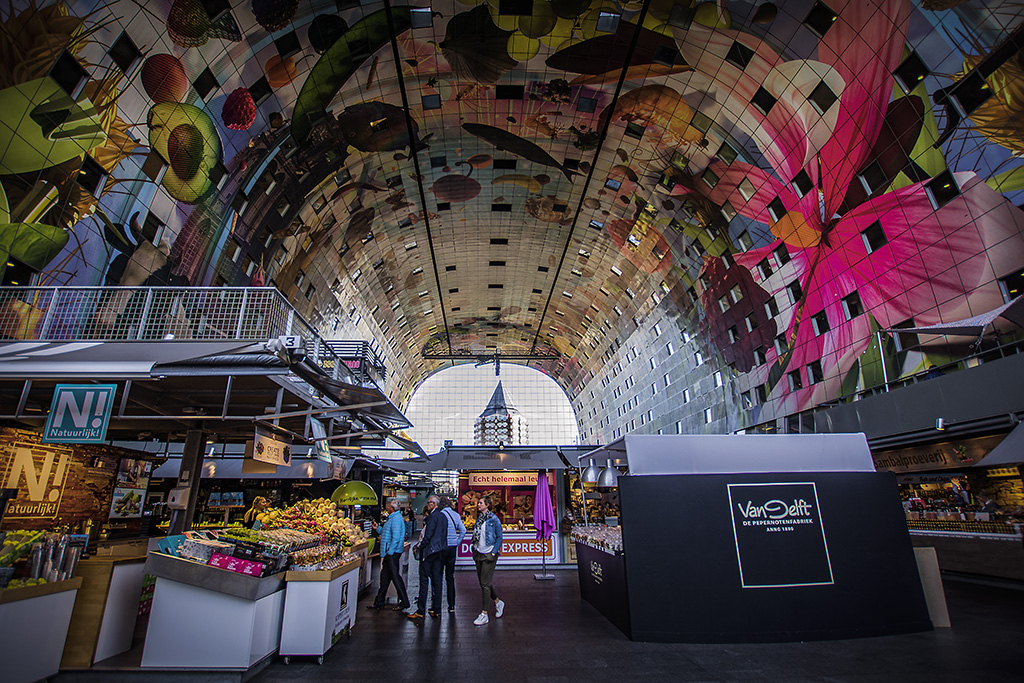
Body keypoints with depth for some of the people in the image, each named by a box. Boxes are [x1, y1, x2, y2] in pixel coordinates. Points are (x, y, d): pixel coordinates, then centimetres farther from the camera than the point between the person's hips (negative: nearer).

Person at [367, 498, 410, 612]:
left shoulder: (396, 518, -17)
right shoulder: (392, 518, 16)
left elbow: (396, 538, -23)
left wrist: (389, 552, -21)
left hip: (393, 553, -10)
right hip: (388, 553, 10)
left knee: (395, 577, -4)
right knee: (384, 577, 14)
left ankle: (404, 602, 6)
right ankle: (379, 602, 23)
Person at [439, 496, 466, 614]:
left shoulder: (441, 515, -11)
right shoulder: (456, 515, 6)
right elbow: (463, 530, 4)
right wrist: (457, 543, 9)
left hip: (442, 547, -5)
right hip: (453, 548, 5)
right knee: (450, 576, 12)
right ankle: (451, 606, 14)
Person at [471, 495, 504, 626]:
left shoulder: (493, 519, -9)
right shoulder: (478, 518, 10)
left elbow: (499, 537, -7)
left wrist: (494, 552, -12)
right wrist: (474, 549, 9)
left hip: (489, 555, -7)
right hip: (478, 554, 7)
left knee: (485, 584, -6)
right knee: (482, 583, 12)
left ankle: (484, 614, 2)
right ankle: (498, 602, 32)